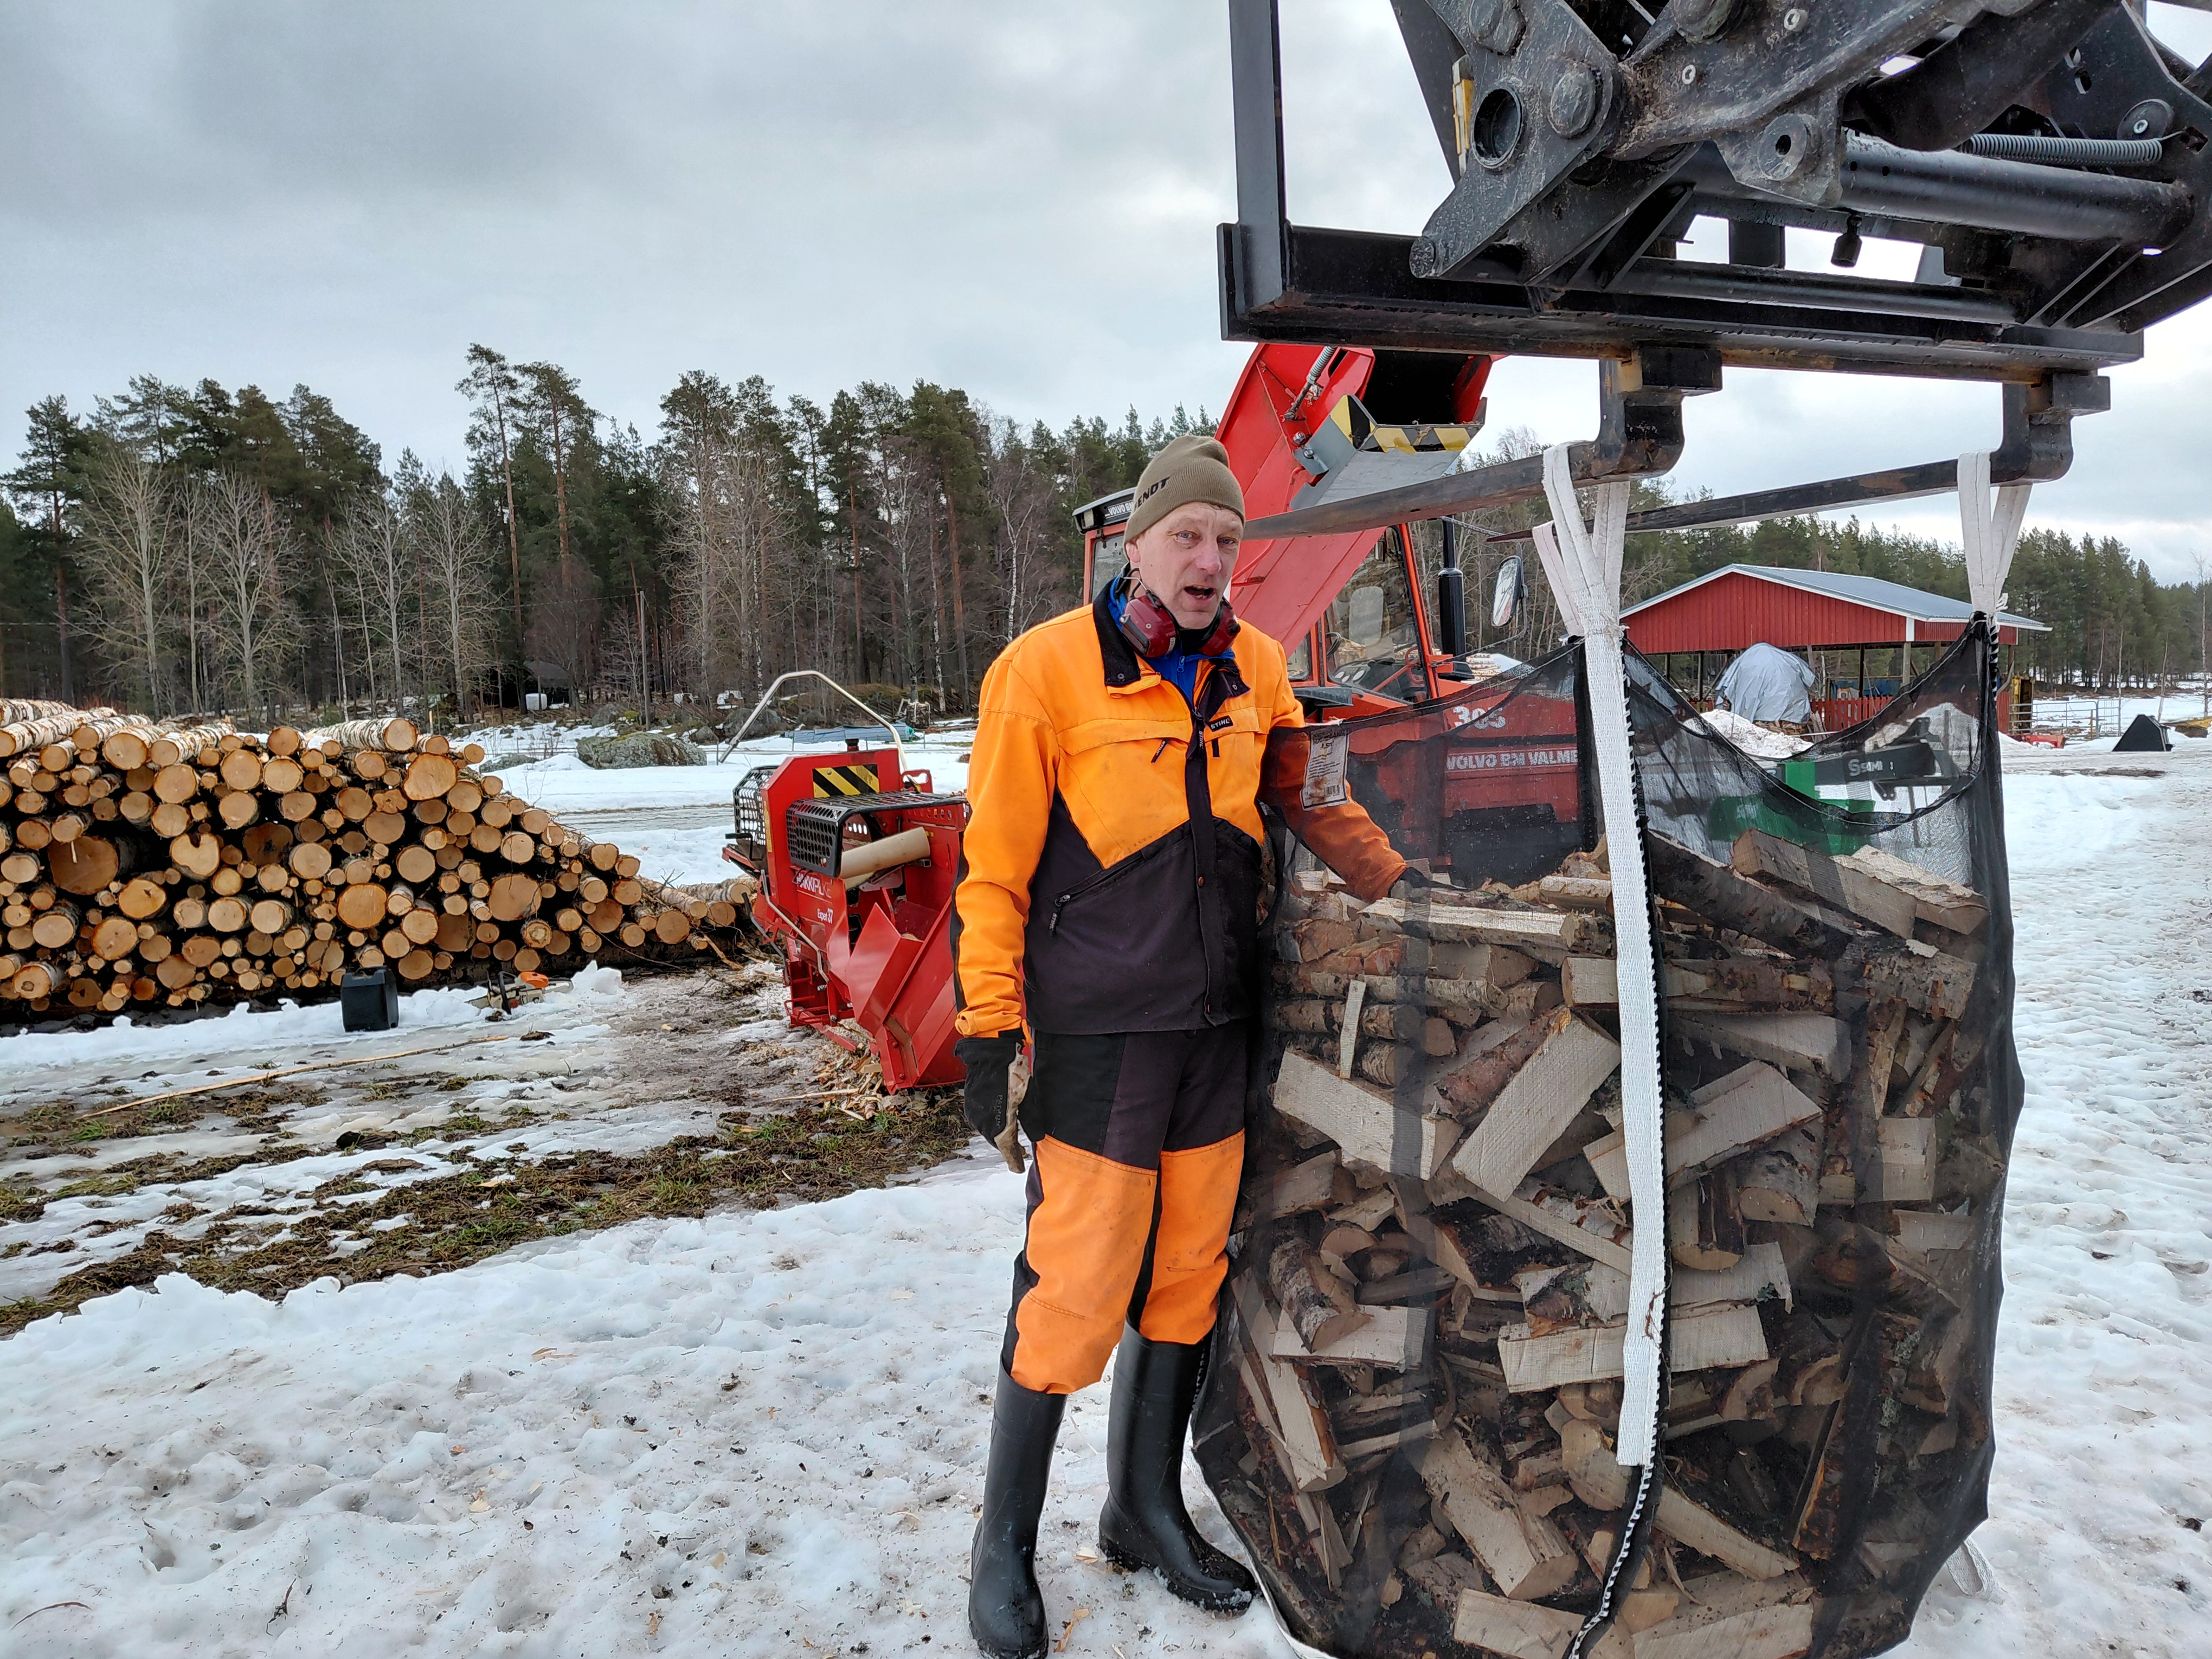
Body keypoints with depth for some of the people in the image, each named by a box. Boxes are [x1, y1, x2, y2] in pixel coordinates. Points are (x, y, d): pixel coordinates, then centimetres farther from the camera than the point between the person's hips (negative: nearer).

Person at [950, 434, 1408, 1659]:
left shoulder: (1252, 667, 6)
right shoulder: (1048, 668, -9)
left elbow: (1310, 794, 21)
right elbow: (992, 867, -8)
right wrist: (989, 1031, -9)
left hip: (1218, 1026, 6)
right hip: (1097, 1037, -5)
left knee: (1189, 1273, 14)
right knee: (1077, 1291, -1)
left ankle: (1146, 1510, 35)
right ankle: (1005, 1543, 23)